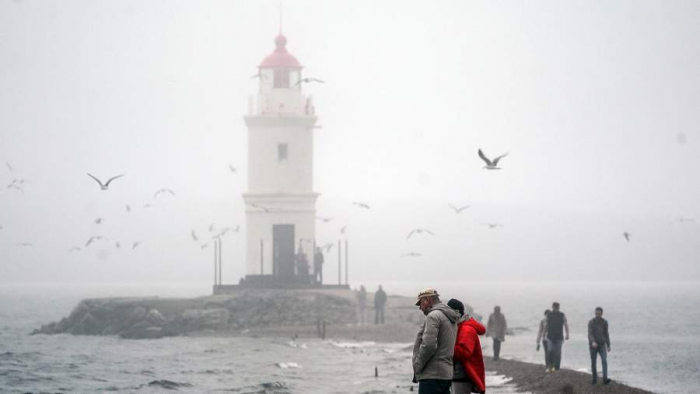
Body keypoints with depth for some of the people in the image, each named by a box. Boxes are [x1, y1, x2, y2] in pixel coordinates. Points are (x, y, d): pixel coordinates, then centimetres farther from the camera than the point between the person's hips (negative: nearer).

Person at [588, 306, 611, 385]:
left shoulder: (604, 322, 1)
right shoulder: (591, 322, -9)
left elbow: (606, 334, 10)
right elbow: (590, 334, -19)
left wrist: (608, 345, 9)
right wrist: (593, 342, -37)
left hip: (602, 345, 1)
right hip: (593, 345, -1)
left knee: (604, 361, -15)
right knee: (593, 363, 5)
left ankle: (605, 379, -23)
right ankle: (595, 379, 20)